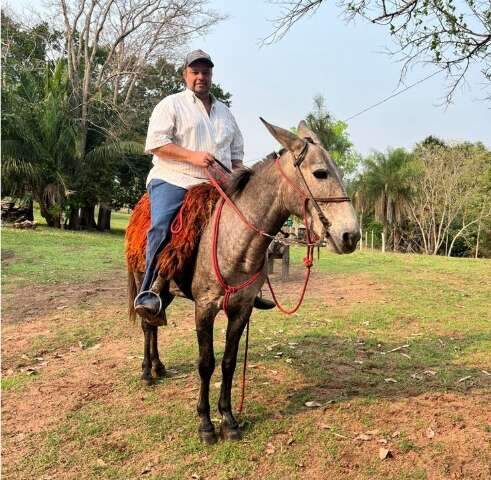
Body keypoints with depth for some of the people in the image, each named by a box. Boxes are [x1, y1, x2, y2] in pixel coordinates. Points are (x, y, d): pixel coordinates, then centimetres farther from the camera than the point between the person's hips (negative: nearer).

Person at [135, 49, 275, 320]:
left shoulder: (225, 112, 23)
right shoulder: (171, 105, 6)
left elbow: (236, 152, 27)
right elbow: (155, 143, -7)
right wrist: (192, 157, -17)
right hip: (173, 180, -5)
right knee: (161, 226, -30)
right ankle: (148, 292, -26)